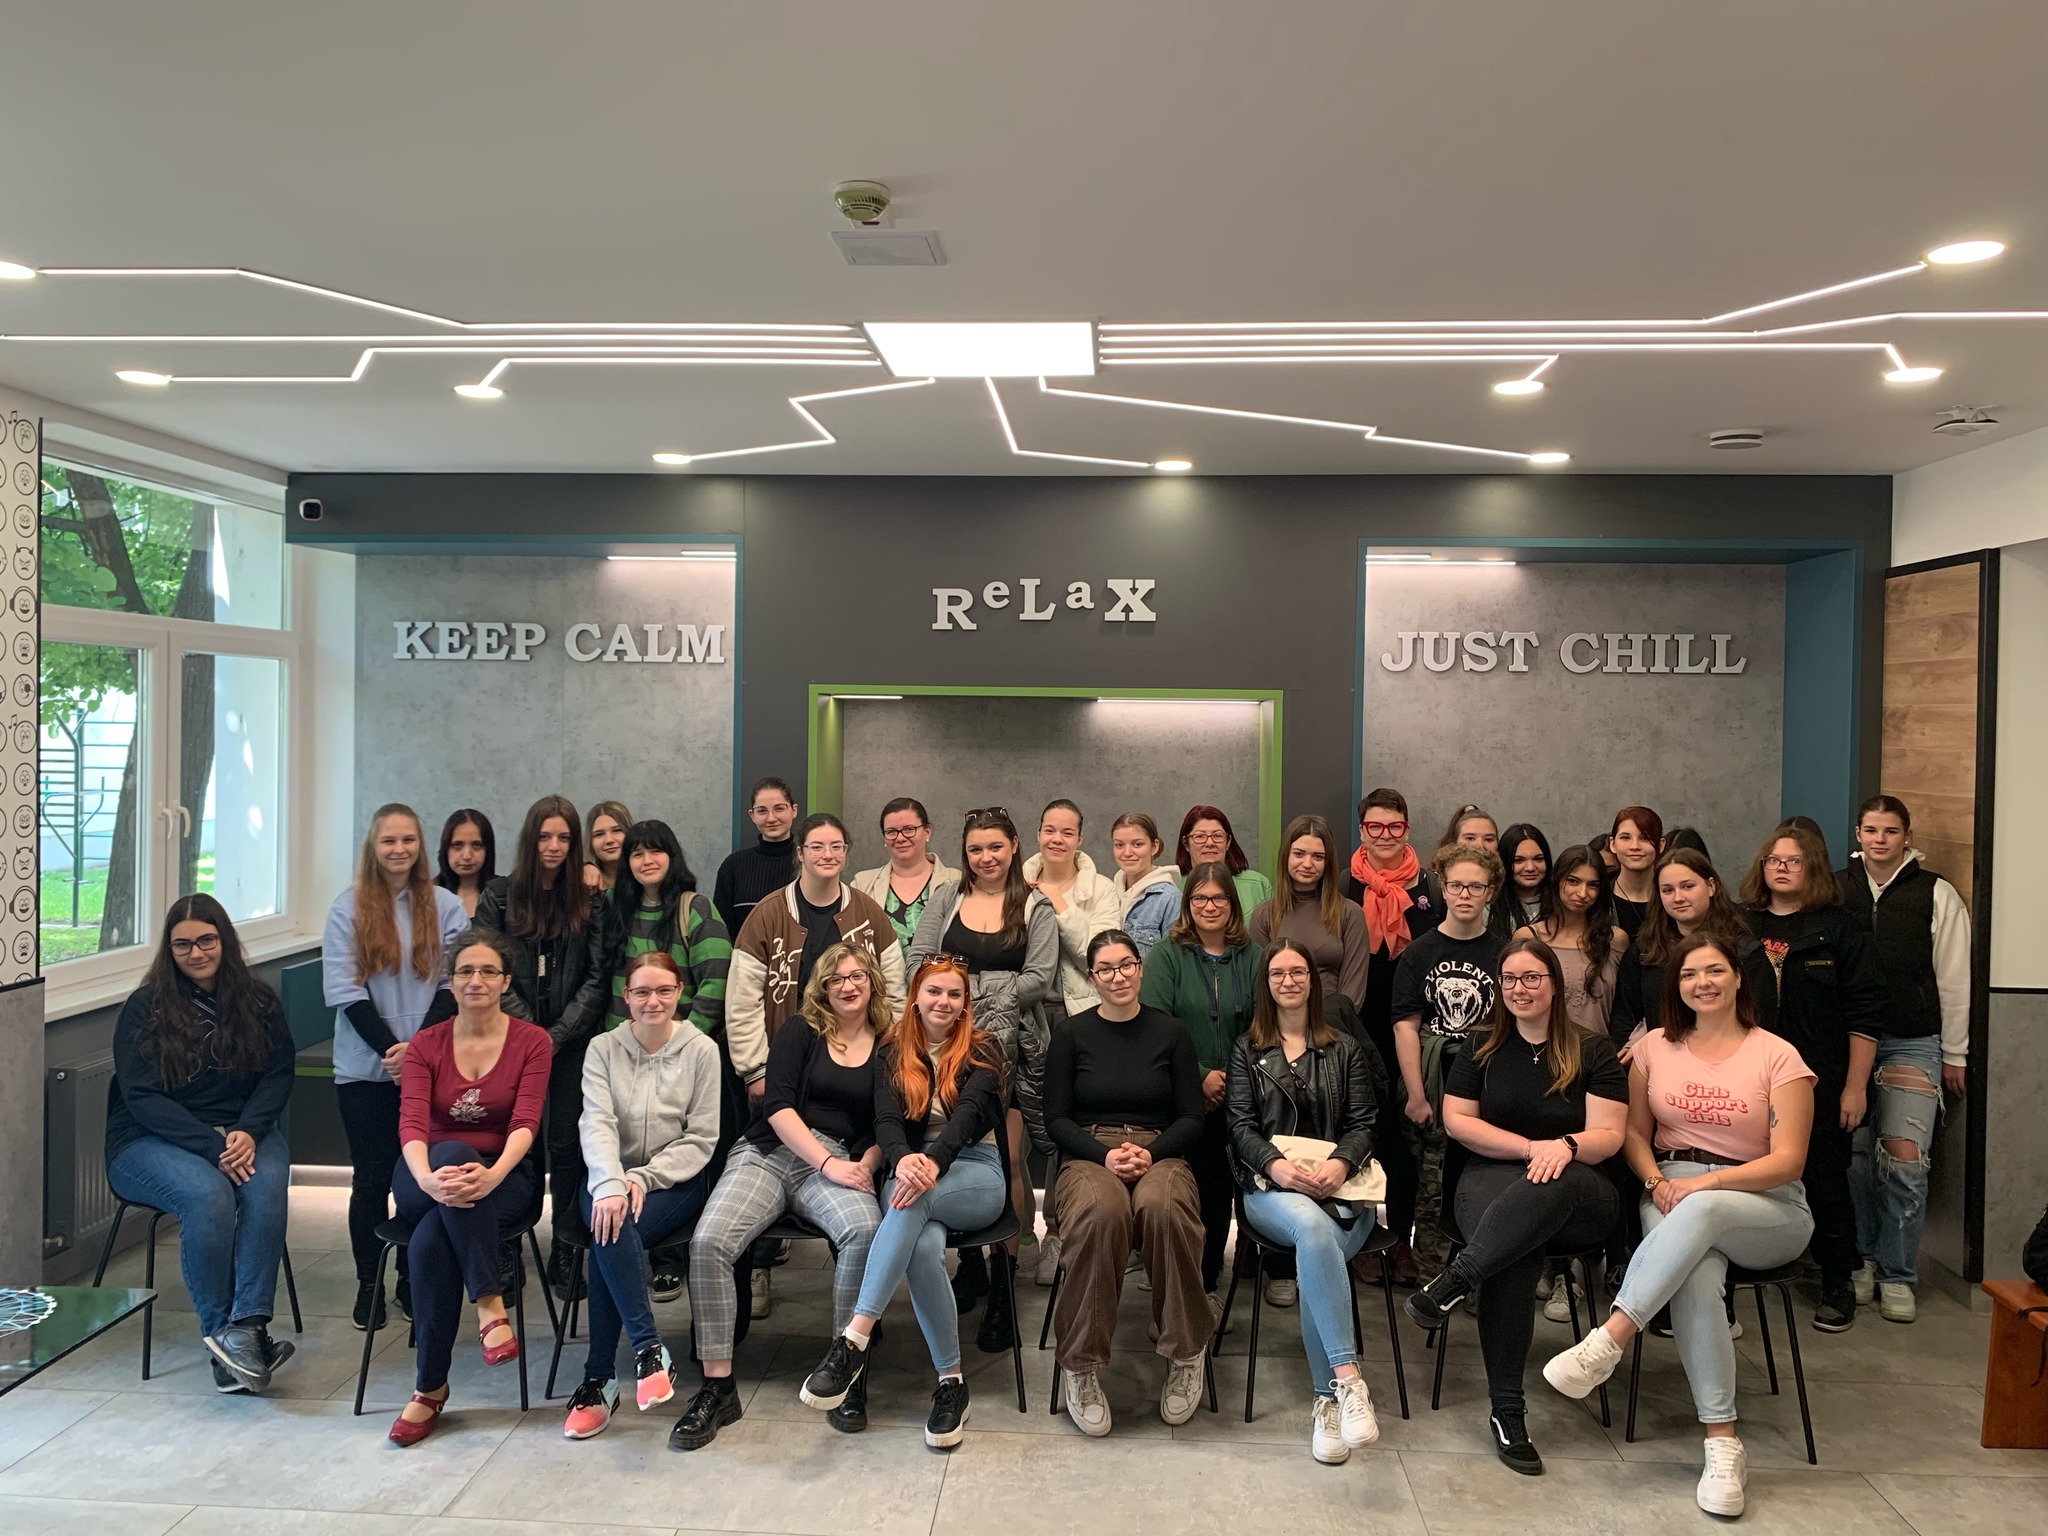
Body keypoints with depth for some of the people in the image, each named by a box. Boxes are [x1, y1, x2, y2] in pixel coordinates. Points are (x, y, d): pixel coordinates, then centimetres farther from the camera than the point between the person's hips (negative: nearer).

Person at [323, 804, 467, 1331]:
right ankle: (369, 1283, 16)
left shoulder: (445, 906, 2)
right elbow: (344, 990, -6)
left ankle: (411, 1278, 18)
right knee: (371, 1177, 4)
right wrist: (390, 1049, -13)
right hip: (365, 1067, -1)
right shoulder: (348, 908, 0)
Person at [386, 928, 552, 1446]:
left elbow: (525, 1122, -14)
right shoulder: (426, 1045, 4)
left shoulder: (531, 1041, -1)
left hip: (504, 1179, -2)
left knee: (431, 1241, -32)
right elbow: (411, 1122, -12)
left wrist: (494, 1174, -35)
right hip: (428, 1178, 2)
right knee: (452, 1154, -35)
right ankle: (490, 1305, -33)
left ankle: (430, 1387, -17)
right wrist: (427, 1177, -34)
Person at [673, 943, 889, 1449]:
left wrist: (864, 1165, -10)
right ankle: (717, 1387, -17)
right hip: (768, 1154, 1)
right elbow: (778, 1104, -2)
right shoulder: (799, 1031, 10)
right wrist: (826, 1162, -13)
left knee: (865, 1230, -34)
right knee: (708, 1241, -27)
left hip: (836, 1163, 0)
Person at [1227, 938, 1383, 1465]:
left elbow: (1363, 1123, 8)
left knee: (1317, 1248, -34)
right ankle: (1347, 1378, -42)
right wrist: (1276, 1164, -15)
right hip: (1270, 1185, -1)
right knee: (1313, 1227, -37)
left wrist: (1339, 1163, -14)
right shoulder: (1246, 1049, 17)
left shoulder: (1345, 1049, 19)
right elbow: (1241, 1126, 6)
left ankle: (1327, 1398, -26)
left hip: (1341, 1187, 1)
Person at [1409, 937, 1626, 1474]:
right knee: (1516, 1255, -35)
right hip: (1493, 1178, 1)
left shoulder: (1593, 1051, 7)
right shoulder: (1482, 1049, 14)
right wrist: (1531, 1147, -6)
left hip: (1580, 1194, -1)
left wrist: (1565, 1146, -23)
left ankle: (1457, 1279, -41)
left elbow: (1608, 1136, 0)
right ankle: (1507, 1409, -29)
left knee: (1554, 1185, -42)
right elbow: (1456, 1121, 6)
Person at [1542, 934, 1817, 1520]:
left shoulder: (1777, 1056, -1)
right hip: (1673, 1194, 2)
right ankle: (1722, 1443, -30)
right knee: (1697, 1278, -34)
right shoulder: (1656, 1047, 10)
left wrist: (1704, 1182, -18)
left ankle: (1606, 1343, -41)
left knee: (1700, 1210, -40)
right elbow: (1636, 1132, 13)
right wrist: (1655, 1180, -9)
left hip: (1764, 1206, -2)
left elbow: (1788, 1162, -8)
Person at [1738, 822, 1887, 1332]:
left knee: (1825, 1180, 5)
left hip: (1819, 1085, -2)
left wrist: (1854, 1087, -7)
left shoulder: (1840, 930, 0)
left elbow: (1864, 1016, -3)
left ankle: (1838, 1283, 19)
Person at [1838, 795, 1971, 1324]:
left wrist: (1954, 1054, 3)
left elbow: (1953, 980, 4)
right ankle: (1861, 1259, 20)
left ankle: (1897, 1275, 5)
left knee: (1904, 1155, -7)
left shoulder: (1936, 895, 2)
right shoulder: (1833, 889, 5)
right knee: (1853, 1154, 4)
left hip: (1912, 1042, -1)